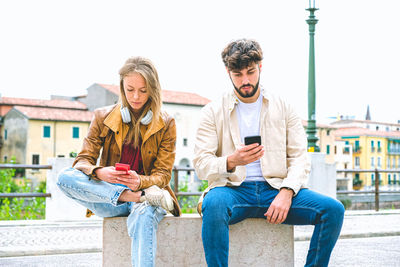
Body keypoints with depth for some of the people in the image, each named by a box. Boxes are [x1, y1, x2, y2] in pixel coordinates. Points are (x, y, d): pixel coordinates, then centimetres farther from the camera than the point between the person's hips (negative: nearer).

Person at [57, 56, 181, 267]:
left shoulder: (165, 124, 3)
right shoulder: (103, 117, 6)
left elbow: (163, 175, -1)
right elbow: (82, 161, 0)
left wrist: (139, 182, -26)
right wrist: (100, 173, -26)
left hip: (147, 190, -2)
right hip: (108, 200, 3)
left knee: (143, 215, -40)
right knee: (65, 178, -25)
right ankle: (136, 197, -30)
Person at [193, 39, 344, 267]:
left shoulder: (284, 108, 14)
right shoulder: (213, 112, 9)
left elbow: (300, 158, 6)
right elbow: (201, 164, 1)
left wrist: (286, 192, -13)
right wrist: (231, 162, -21)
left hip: (275, 188, 2)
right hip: (232, 188, -2)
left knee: (333, 209, -20)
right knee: (214, 204, -38)